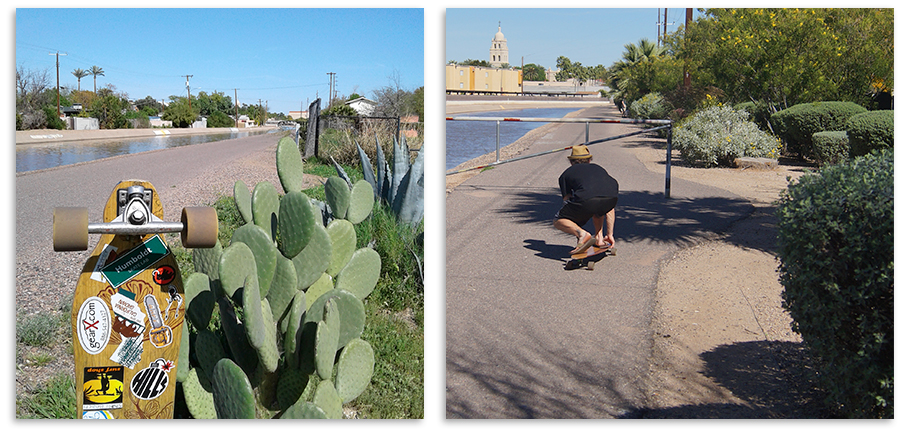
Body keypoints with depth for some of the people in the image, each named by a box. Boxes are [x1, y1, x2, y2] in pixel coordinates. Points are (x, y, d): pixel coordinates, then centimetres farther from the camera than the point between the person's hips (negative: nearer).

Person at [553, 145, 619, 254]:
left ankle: (582, 234, -9)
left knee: (558, 221, 17)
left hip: (586, 199, -4)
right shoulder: (598, 168, 38)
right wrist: (610, 234, 46)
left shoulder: (566, 174, 30)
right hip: (612, 197, 4)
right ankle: (599, 237, 25)